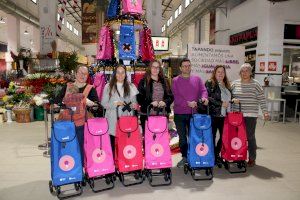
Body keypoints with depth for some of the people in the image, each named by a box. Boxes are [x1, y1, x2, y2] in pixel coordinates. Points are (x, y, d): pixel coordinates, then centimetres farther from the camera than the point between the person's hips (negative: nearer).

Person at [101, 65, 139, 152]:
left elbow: (134, 102, 12)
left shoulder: (131, 87, 11)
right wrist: (115, 103, -13)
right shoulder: (108, 87, 5)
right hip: (112, 120, -1)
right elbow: (104, 103, 2)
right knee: (112, 144, 0)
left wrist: (134, 105, -10)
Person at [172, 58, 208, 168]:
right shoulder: (175, 80, -1)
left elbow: (203, 90, 1)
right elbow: (175, 96, -11)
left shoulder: (197, 79, 9)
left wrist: (204, 97, -22)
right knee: (182, 137, 9)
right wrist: (187, 103, -22)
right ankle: (184, 157, 23)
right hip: (179, 114, -1)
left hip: (194, 113, 2)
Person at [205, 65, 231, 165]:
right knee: (212, 136, 2)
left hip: (224, 115, 6)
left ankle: (217, 154, 25)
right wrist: (221, 103, -16)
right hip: (214, 114, -6)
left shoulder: (226, 84, 18)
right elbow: (208, 97, -13)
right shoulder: (210, 83, -3)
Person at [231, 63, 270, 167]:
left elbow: (261, 99, 1)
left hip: (250, 115, -2)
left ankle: (252, 159, 18)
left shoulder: (255, 84, 0)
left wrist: (265, 112, -4)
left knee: (250, 136, 3)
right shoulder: (235, 83, 6)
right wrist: (233, 99, -6)